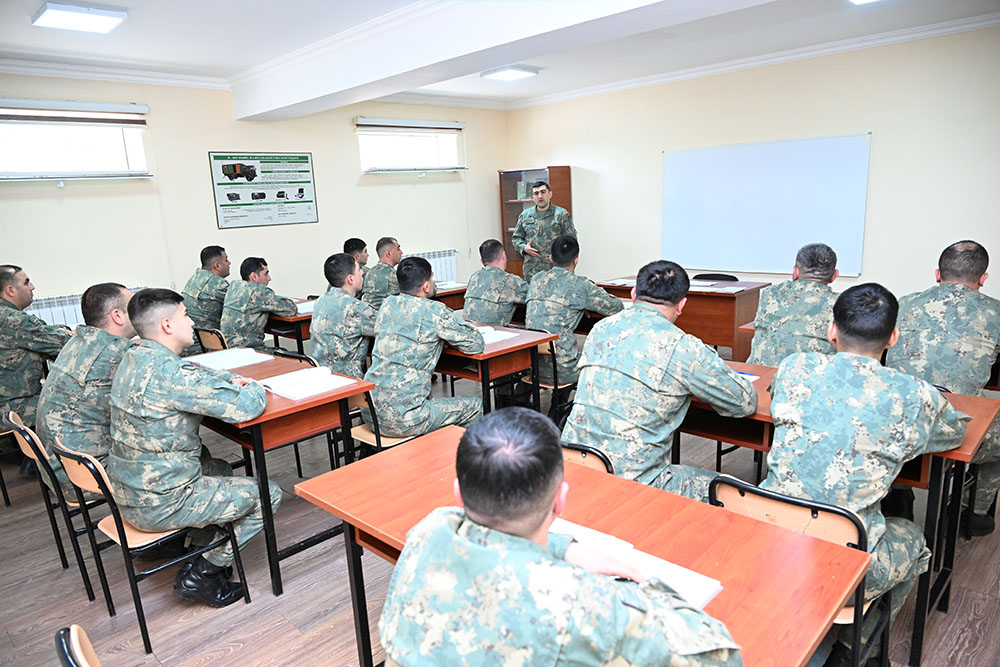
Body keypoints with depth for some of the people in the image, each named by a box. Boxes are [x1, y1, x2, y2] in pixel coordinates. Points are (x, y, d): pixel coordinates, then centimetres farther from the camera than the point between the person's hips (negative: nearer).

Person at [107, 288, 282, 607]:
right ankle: (203, 573, 6)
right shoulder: (169, 373, -27)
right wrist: (254, 387, -5)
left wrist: (231, 379, 3)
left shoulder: (133, 357, 3)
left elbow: (197, 374, 20)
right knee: (268, 494, 0)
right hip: (159, 505, -9)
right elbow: (246, 407, -28)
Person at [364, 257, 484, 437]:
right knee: (475, 405, 9)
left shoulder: (387, 304, 7)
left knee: (430, 401, 35)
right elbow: (476, 344, -5)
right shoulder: (434, 311, -13)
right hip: (403, 420, -8)